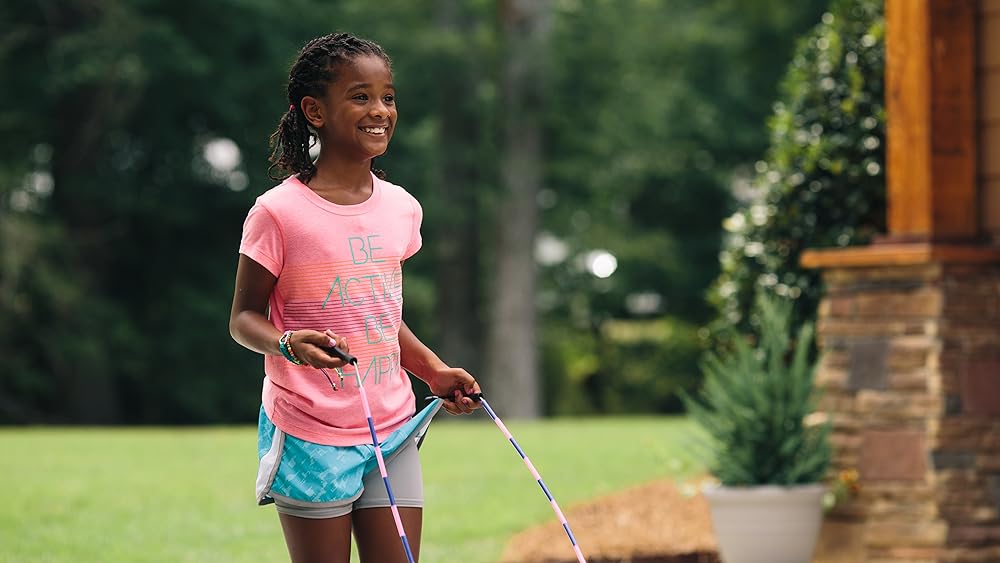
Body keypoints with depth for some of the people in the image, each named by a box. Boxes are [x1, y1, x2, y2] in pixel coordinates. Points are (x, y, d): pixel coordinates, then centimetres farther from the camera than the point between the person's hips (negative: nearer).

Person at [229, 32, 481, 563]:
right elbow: (244, 318, -6)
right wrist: (287, 343, -26)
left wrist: (434, 371, 10)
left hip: (392, 428, 5)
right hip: (309, 437, -5)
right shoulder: (278, 212, -11)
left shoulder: (401, 208, 6)